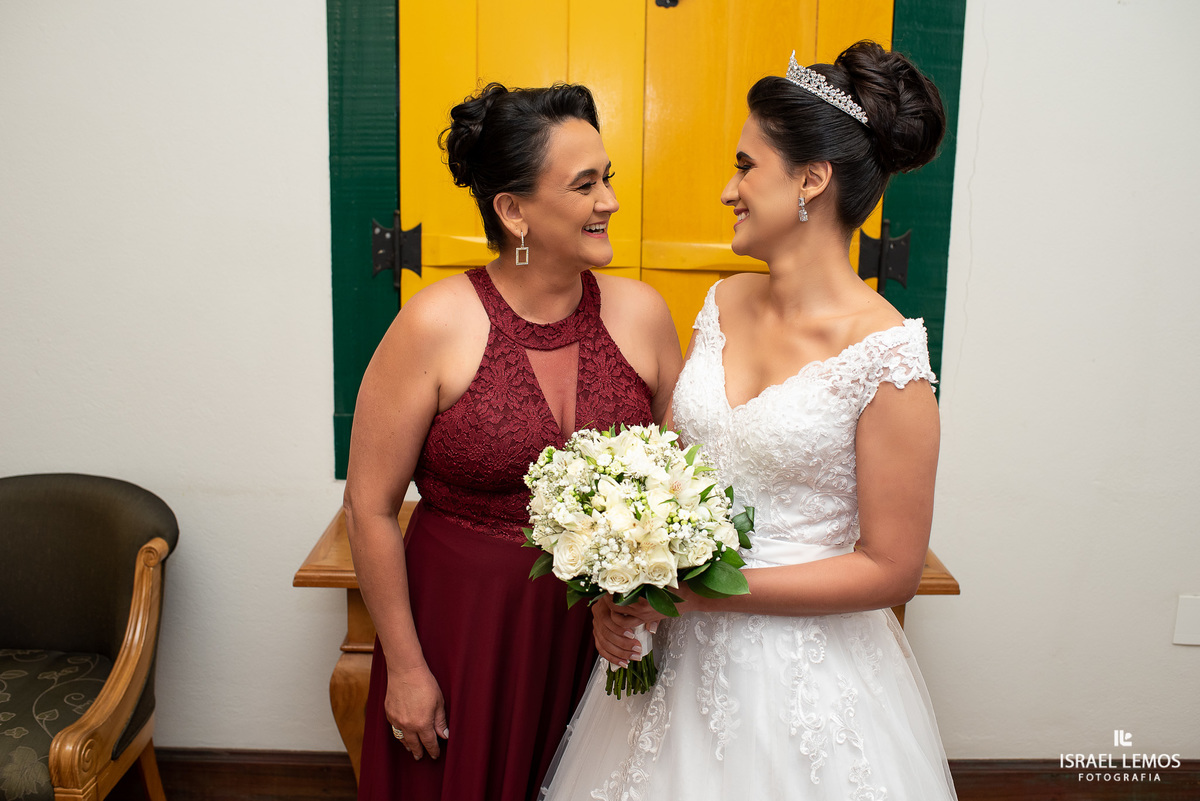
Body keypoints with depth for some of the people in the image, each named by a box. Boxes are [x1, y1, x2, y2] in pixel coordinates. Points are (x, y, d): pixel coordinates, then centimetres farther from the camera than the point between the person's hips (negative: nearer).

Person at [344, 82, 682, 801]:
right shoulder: (436, 326, -15)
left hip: (599, 630, 3)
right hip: (463, 626, -3)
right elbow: (371, 508, -9)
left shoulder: (641, 313, -5)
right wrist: (405, 666, -6)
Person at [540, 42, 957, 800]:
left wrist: (695, 588, -18)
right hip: (675, 649, 6)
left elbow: (891, 568, -16)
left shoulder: (885, 356, -18)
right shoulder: (723, 305, 0)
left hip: (801, 672, -5)